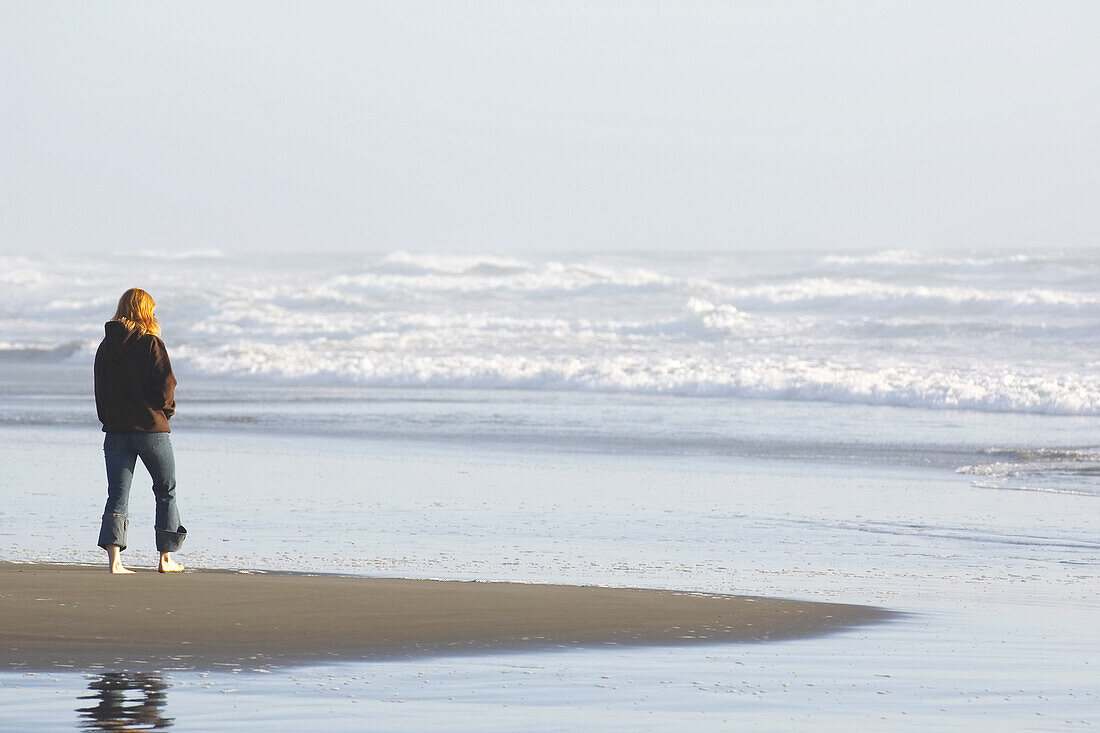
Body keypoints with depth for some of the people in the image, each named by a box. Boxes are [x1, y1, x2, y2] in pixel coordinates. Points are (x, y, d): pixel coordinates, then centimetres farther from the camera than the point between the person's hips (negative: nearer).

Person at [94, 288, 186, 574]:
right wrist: (166, 410, 6)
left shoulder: (106, 346, 5)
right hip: (152, 428, -4)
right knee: (166, 491, 12)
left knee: (117, 494, 2)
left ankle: (114, 559, -12)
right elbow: (166, 383, -12)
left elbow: (100, 389, 6)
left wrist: (108, 421, 12)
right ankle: (166, 558, 15)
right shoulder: (151, 343, -9)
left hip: (116, 430, 4)